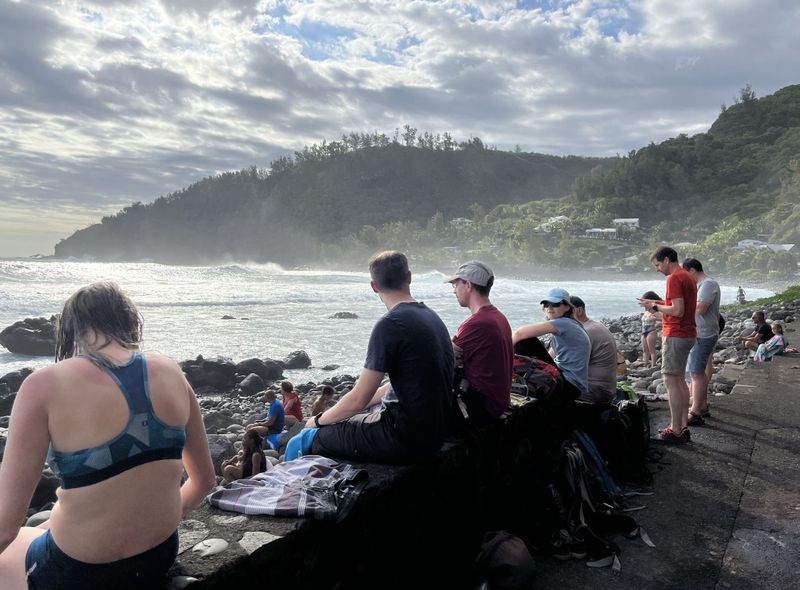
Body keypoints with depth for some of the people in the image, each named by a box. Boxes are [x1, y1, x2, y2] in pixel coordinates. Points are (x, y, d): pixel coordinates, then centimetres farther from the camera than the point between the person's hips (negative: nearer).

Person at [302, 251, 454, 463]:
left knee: (313, 437, 2)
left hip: (407, 438, -9)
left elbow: (358, 400, -15)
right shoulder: (430, 315, 8)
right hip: (435, 432, 9)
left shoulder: (390, 324, -19)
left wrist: (318, 420, 3)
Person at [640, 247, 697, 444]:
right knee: (679, 380, 15)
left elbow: (678, 311, -23)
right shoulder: (687, 277, 16)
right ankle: (683, 427, 20)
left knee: (671, 381, -6)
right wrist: (660, 303, 13)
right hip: (687, 334, 11)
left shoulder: (674, 278, -16)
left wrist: (655, 306, -10)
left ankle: (675, 431, -3)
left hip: (675, 336, -11)